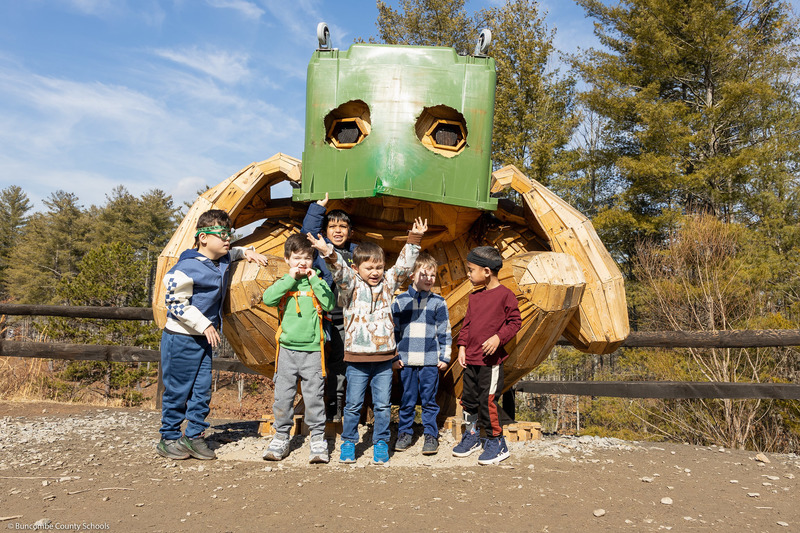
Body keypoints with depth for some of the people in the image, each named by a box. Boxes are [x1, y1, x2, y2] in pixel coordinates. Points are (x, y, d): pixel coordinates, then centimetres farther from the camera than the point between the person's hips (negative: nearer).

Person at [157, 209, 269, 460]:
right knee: (177, 390, 3)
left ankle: (194, 437, 18)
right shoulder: (189, 267, -18)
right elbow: (176, 302, -17)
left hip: (205, 339, 8)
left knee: (202, 390, 7)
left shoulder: (221, 262, 7)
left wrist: (247, 252, 13)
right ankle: (169, 438, 17)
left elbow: (231, 252, 33)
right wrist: (204, 325, -18)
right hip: (181, 338, -8)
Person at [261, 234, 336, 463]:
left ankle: (318, 440, 14)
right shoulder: (284, 283, 7)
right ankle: (280, 438, 22)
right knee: (283, 397, 7)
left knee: (314, 397, 2)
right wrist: (290, 279, -13)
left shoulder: (318, 282, 5)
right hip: (287, 349, 1)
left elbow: (329, 304, -11)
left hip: (313, 350, -1)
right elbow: (268, 299, -12)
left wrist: (315, 280, -11)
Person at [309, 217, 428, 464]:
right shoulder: (350, 285, -2)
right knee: (353, 404, 8)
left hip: (383, 357, 2)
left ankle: (381, 442, 24)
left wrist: (414, 239, -8)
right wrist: (328, 253, -39)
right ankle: (348, 442, 25)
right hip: (357, 358, -2)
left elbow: (404, 264, 2)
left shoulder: (388, 283, 7)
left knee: (382, 405, 10)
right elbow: (339, 270, -20)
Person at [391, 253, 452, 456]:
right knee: (407, 399, 9)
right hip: (406, 359, 1)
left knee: (429, 399, 6)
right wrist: (394, 356, 4)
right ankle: (404, 433, 23)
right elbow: (394, 331, 8)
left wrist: (445, 357, 2)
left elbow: (444, 332, 6)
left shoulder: (438, 302, 3)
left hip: (430, 360, -1)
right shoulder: (400, 301, 4)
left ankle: (431, 435, 18)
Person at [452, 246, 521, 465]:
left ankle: (496, 442, 13)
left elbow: (514, 321, -8)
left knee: (487, 401, -4)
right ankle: (471, 435, 33)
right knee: (469, 398, 15)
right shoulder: (474, 297, 11)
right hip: (470, 359, 7)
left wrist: (498, 338, -21)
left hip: (491, 360, -7)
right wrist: (462, 346, 9)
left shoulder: (505, 294, -9)